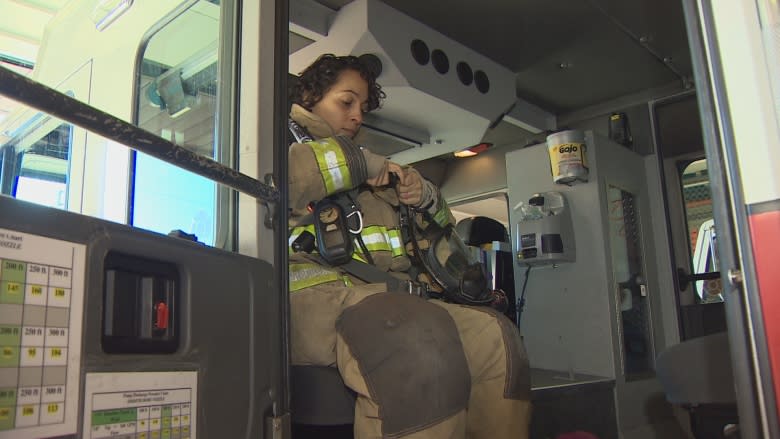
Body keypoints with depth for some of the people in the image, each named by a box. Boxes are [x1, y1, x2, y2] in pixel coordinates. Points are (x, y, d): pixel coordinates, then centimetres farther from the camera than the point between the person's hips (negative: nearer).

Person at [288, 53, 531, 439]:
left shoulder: (376, 175, 35)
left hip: (387, 294, 8)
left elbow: (437, 230, 38)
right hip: (317, 293, -7)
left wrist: (425, 197, 13)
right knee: (422, 341, -36)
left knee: (494, 334, -12)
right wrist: (358, 161, -3)